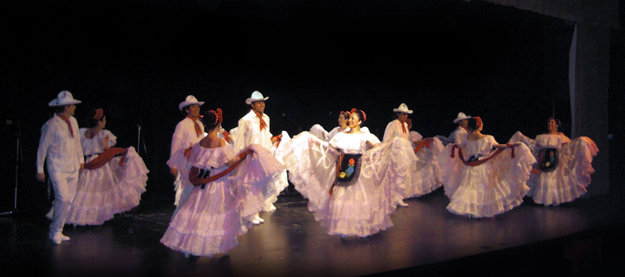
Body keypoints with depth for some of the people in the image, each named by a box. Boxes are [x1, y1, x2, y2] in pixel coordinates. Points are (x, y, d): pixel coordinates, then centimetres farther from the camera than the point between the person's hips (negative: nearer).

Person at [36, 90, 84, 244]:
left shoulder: (73, 121, 8)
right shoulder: (51, 126, -12)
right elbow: (42, 148, -7)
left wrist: (81, 159, 24)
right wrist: (40, 170, -3)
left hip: (73, 167, 7)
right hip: (57, 168, -7)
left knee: (69, 200, 6)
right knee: (62, 198, -15)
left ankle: (58, 231, 17)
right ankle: (55, 231, 3)